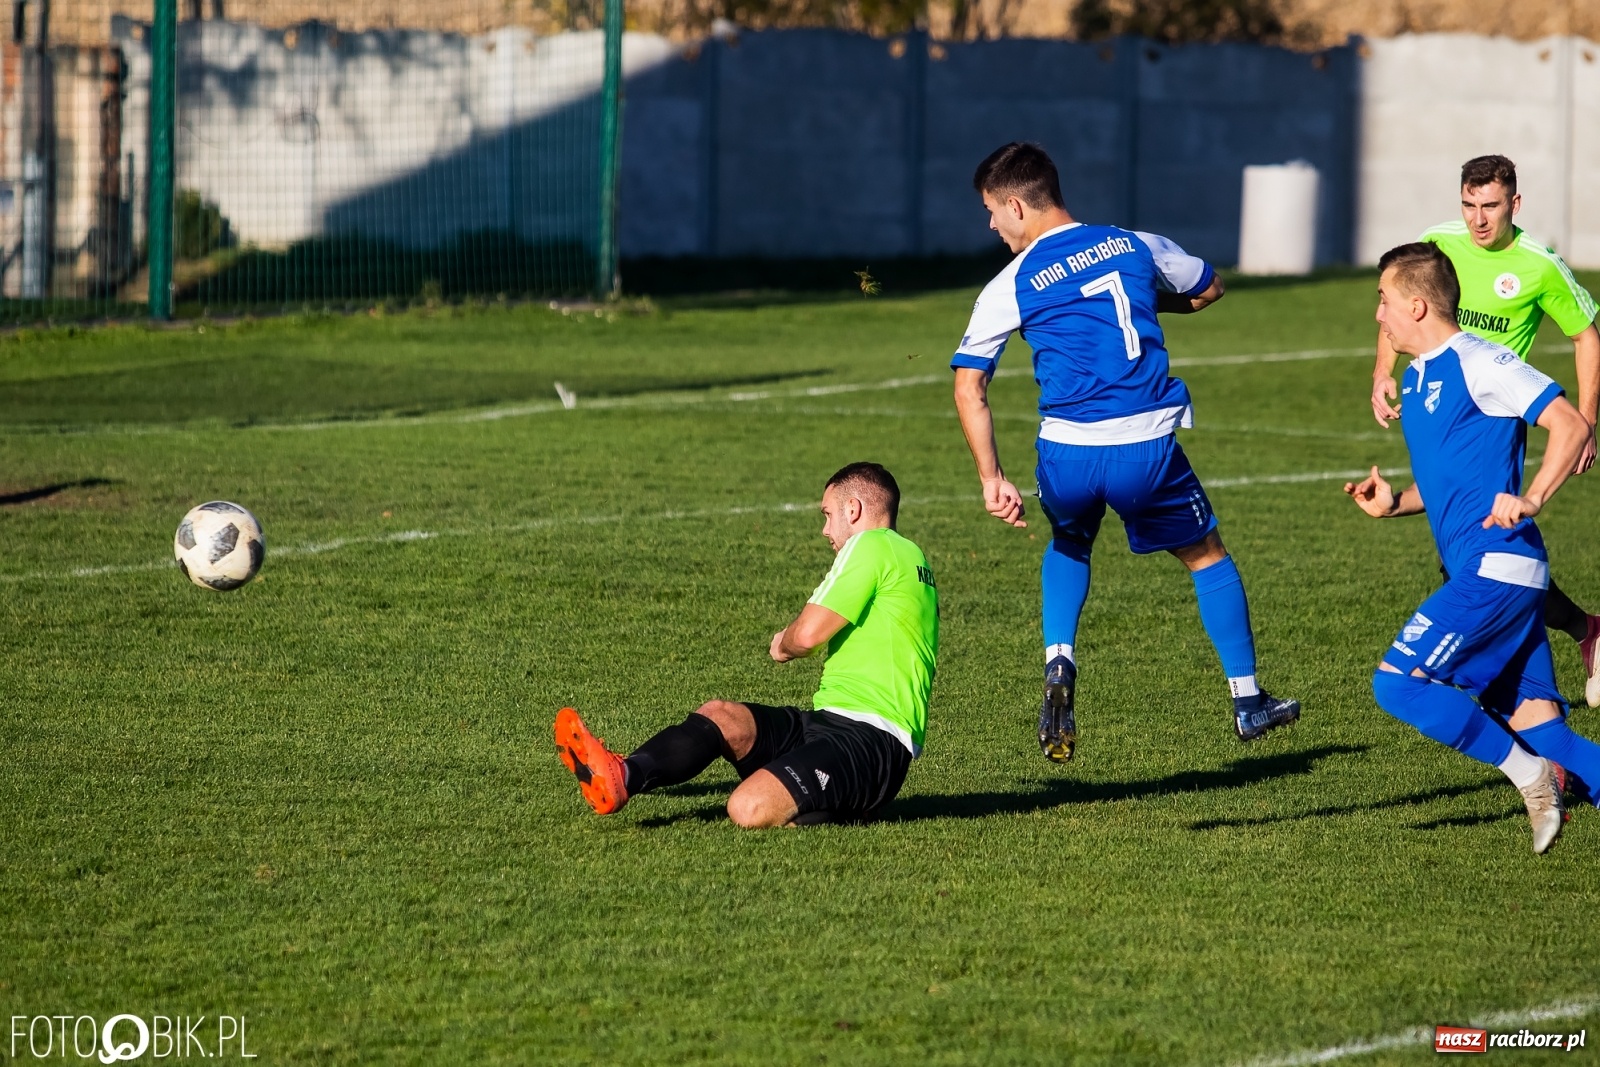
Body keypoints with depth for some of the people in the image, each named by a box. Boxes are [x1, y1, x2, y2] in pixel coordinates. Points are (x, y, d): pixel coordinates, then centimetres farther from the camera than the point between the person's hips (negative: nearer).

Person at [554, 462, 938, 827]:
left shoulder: (872, 545, -7)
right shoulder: (910, 556, 25)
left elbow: (808, 634, -12)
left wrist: (784, 645, 9)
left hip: (868, 741, -10)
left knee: (749, 808, -35)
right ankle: (622, 777, -20)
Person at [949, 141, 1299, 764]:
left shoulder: (1010, 287, 3)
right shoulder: (1135, 246, 11)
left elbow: (968, 387, -3)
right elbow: (1209, 289, 29)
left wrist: (992, 479, -2)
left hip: (1067, 454, 0)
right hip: (1147, 445, 0)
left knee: (1069, 544, 32)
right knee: (1207, 556, 22)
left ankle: (1058, 663, 10)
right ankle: (1248, 702, 26)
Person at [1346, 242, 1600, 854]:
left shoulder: (1477, 363, -10)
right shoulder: (1416, 378, 19)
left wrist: (1531, 500, -25)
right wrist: (1393, 504, 11)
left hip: (1495, 567, -10)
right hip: (1485, 573, 10)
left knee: (1398, 683, -15)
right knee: (1532, 726, 4)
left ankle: (1529, 774, -9)